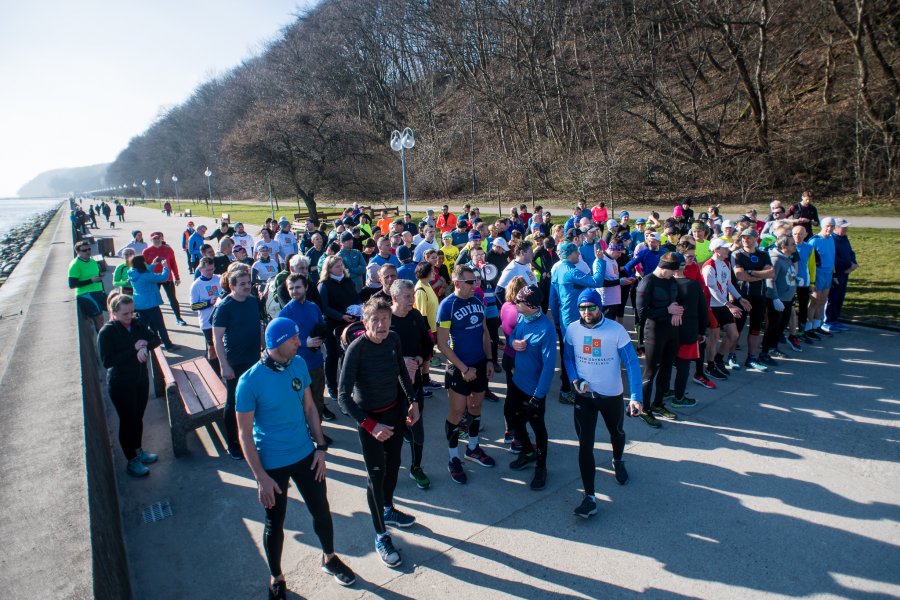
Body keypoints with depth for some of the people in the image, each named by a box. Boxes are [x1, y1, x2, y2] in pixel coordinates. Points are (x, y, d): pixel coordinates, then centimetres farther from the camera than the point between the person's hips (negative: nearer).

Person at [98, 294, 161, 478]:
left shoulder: (137, 325, -1)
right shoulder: (106, 332, -16)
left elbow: (155, 339, 4)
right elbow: (106, 361, -22)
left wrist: (145, 346, -18)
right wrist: (134, 349, -24)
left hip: (141, 380, 5)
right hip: (121, 385, -5)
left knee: (138, 417, 19)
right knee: (127, 421, 6)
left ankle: (138, 450, 39)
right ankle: (132, 461, 21)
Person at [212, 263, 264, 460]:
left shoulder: (254, 301, 1)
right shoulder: (224, 307, -15)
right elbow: (217, 338, -16)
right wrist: (224, 365, -19)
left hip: (254, 361, 5)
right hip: (234, 364, -5)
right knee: (234, 404, 8)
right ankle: (233, 445, 23)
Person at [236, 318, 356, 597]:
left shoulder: (299, 365, -7)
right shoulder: (250, 381, -22)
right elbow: (245, 434, -15)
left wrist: (320, 446, 1)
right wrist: (261, 476, -16)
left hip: (305, 455, 4)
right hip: (272, 464, -4)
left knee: (321, 511, 16)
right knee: (275, 523, 15)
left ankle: (329, 558, 45)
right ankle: (276, 578, 41)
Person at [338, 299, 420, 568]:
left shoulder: (393, 339, -10)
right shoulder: (356, 349, -26)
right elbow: (344, 397, -23)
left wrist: (412, 401, 6)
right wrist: (370, 425, -28)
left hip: (396, 411, 6)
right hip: (370, 419, -5)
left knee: (393, 465, 21)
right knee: (377, 475, 4)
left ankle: (388, 510, 48)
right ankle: (381, 536, 22)